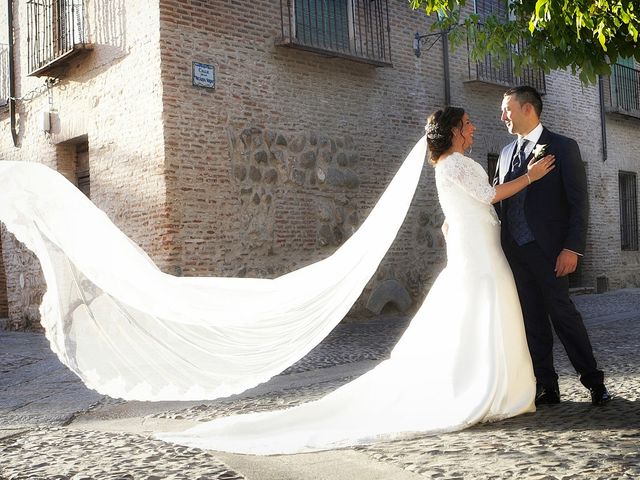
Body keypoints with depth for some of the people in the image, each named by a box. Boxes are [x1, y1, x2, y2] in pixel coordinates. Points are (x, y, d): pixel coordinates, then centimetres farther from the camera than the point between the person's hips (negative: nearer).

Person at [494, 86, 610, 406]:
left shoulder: (563, 147, -1)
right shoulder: (507, 153, 16)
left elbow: (579, 202, -6)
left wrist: (572, 248, -14)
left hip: (547, 250, -5)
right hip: (515, 250, 5)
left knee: (562, 313, -3)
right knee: (532, 320, 7)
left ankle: (594, 382, 12)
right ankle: (545, 388, 14)